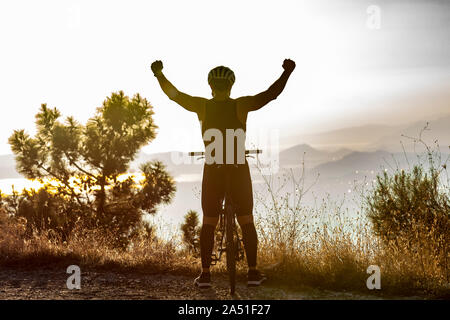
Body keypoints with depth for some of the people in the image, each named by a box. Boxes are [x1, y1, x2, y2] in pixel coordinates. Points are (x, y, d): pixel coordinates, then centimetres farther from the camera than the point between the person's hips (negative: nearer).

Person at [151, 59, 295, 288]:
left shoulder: (202, 106, -2)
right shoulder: (241, 105, -5)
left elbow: (173, 94, 4)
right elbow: (271, 94, -5)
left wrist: (159, 74, 14)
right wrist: (287, 72, 2)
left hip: (212, 171, 1)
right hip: (239, 170, -1)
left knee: (208, 223, 9)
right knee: (246, 221, 8)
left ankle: (205, 274, 7)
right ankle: (253, 273, 7)